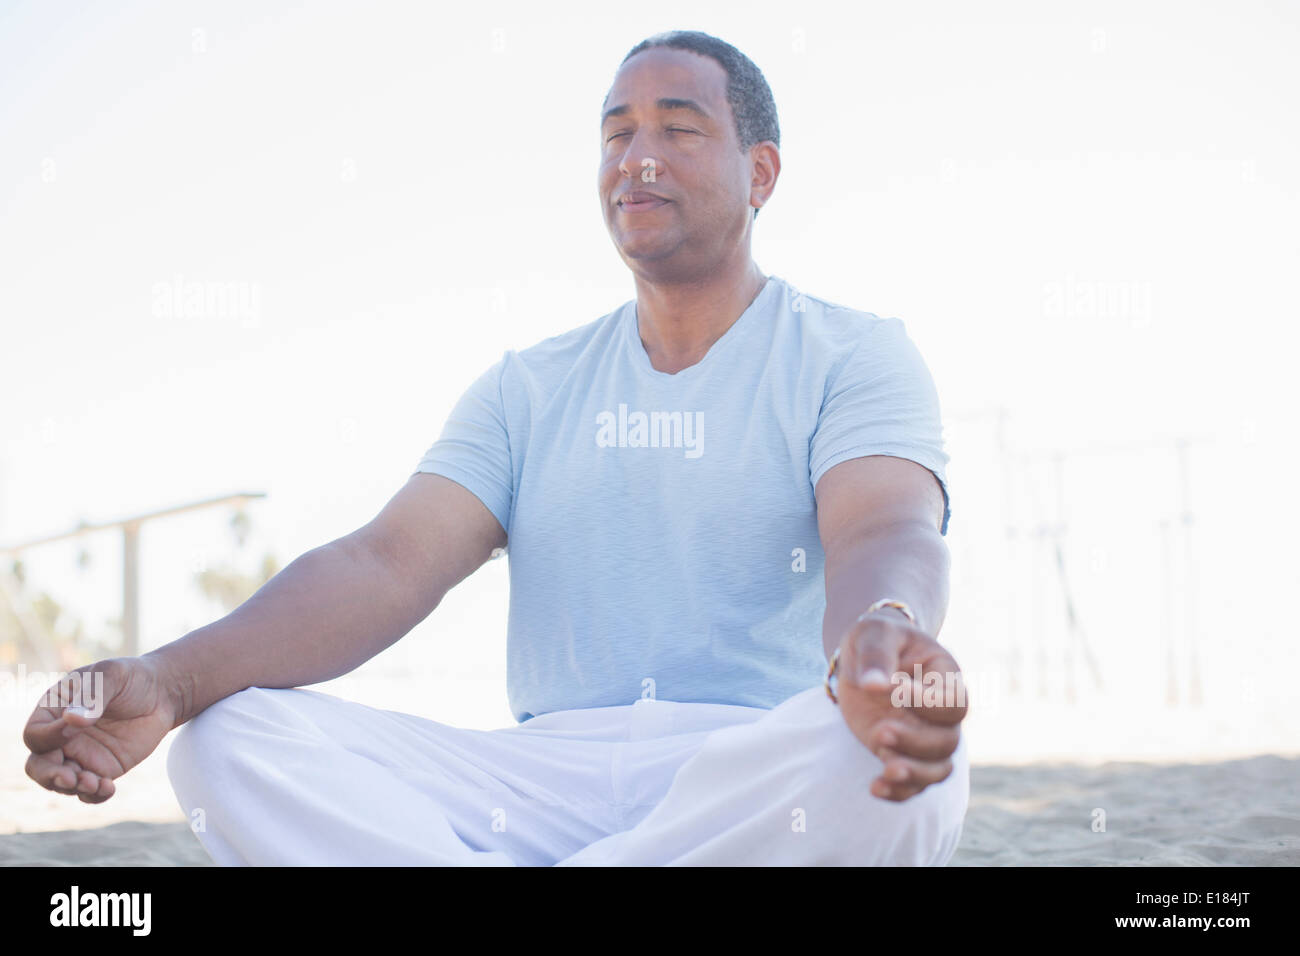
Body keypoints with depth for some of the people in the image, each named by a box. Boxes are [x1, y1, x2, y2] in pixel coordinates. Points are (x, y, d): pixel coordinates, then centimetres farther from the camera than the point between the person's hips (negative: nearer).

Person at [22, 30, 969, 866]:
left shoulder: (854, 356, 5)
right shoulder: (529, 388, 17)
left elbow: (887, 533, -16)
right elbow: (388, 564, 2)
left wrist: (882, 637, -43)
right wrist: (172, 678, -17)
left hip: (762, 780, -2)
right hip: (546, 784, 3)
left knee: (918, 756, -38)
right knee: (229, 738, -18)